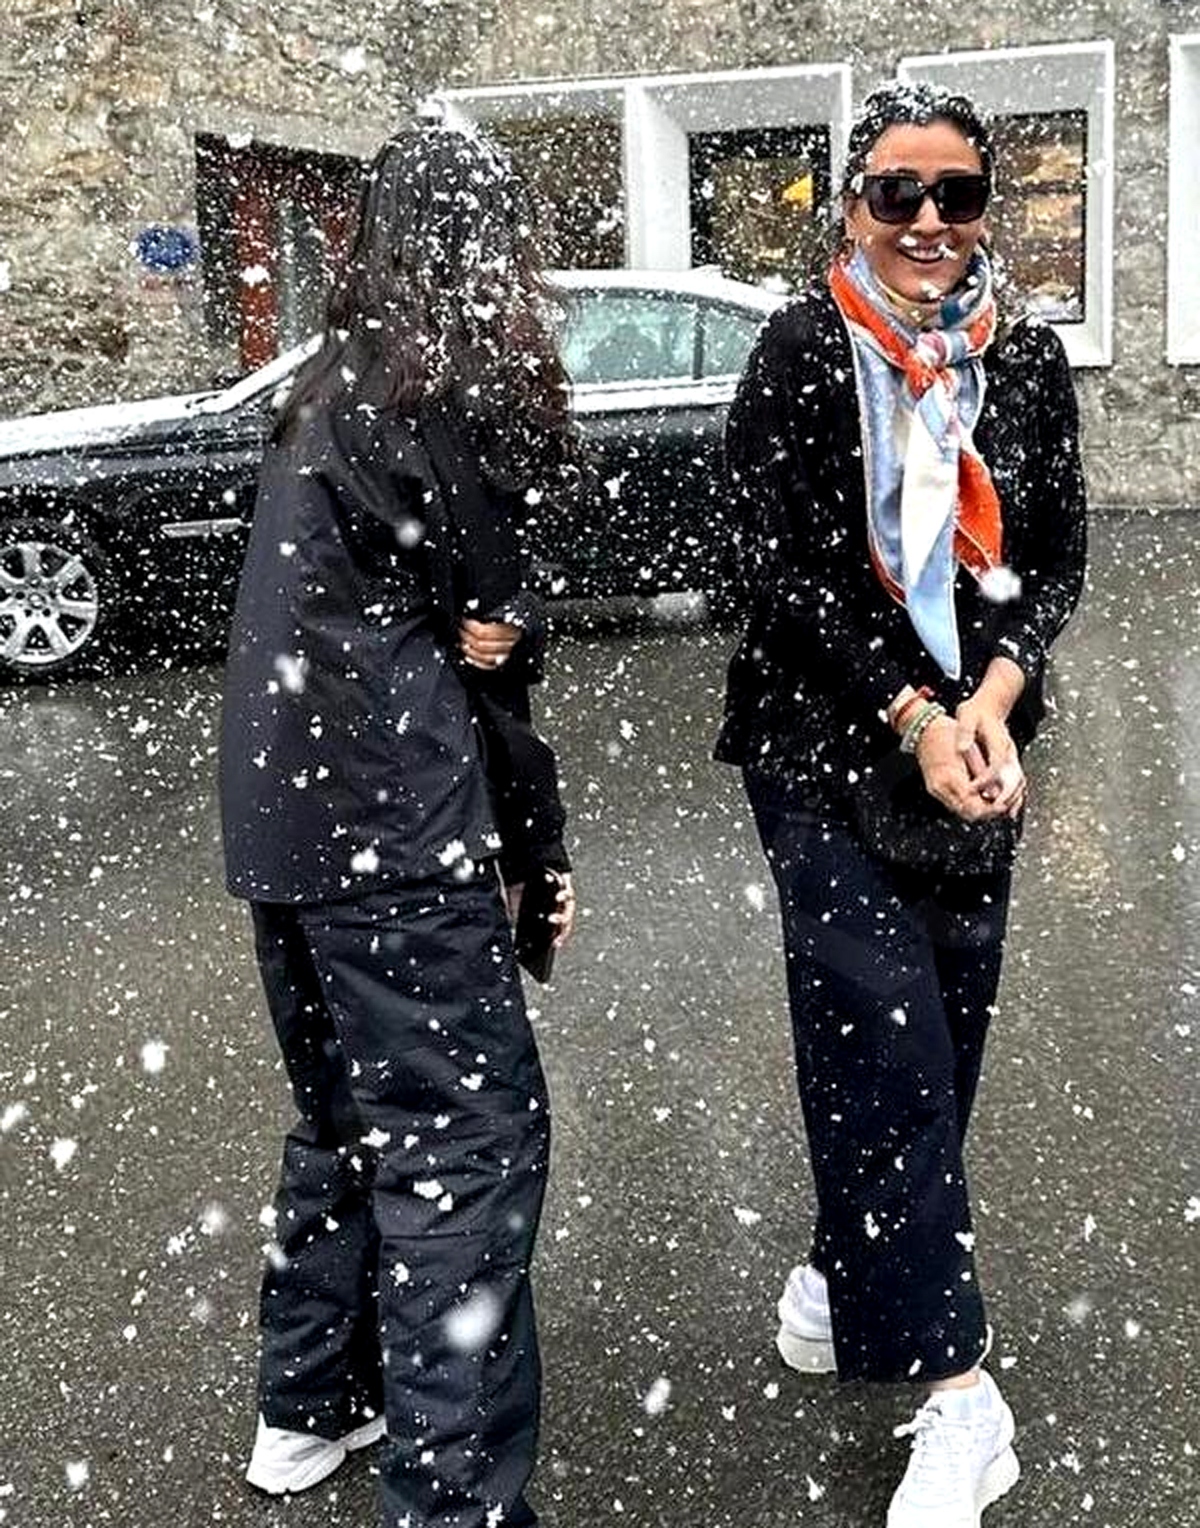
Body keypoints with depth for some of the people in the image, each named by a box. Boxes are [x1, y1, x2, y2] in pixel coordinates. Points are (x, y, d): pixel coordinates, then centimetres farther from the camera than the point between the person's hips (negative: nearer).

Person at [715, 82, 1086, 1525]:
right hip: (827, 744, -4)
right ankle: (955, 1391, -1)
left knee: (939, 1032, 9)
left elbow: (1057, 552, 5)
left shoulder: (1027, 360, 6)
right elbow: (791, 564, -11)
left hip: (976, 744, 5)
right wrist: (916, 721, -16)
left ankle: (845, 1273, 30)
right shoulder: (801, 354, -6)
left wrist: (993, 701, -12)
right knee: (888, 1038, -7)